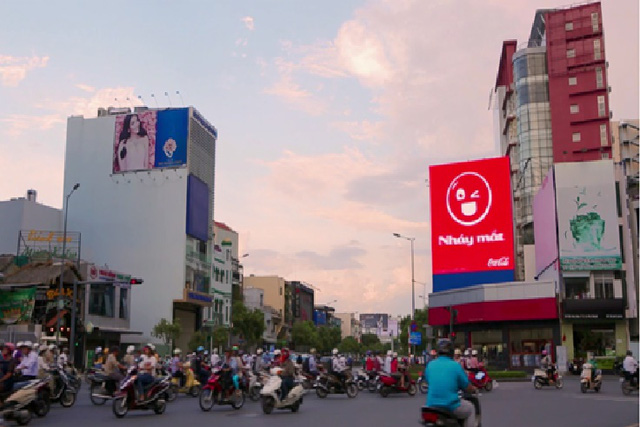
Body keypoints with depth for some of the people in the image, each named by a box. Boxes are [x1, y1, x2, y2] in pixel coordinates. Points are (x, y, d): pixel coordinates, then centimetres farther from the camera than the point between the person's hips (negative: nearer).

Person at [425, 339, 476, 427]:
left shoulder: (430, 365, 2)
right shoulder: (455, 366, -9)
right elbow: (468, 387, -1)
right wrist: (473, 388, 24)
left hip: (431, 405, 5)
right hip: (451, 406, -4)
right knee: (470, 408, 23)